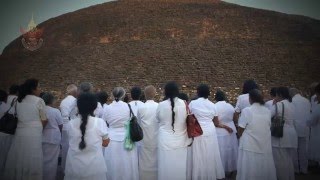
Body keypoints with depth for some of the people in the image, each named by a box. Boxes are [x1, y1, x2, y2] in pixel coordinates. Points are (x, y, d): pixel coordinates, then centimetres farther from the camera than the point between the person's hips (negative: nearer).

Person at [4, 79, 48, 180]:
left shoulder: (19, 100, 11)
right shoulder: (39, 101, -4)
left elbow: (19, 117, 11)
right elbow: (44, 120, -1)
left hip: (20, 133, 6)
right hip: (34, 134, -5)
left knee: (18, 160, 12)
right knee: (32, 161, 1)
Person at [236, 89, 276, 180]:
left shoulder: (246, 110, -11)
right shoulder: (267, 111, 3)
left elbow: (240, 131, -8)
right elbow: (268, 127, 11)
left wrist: (240, 135, 12)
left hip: (250, 146, -4)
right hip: (265, 146, 5)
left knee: (250, 171, 4)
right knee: (264, 169, 14)